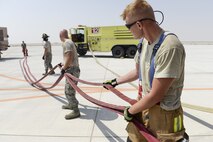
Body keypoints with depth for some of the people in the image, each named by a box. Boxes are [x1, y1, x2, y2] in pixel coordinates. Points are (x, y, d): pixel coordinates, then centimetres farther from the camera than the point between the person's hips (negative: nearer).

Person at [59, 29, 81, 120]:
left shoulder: (66, 43, -14)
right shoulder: (69, 42, 18)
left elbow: (69, 57, -25)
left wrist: (64, 68, -16)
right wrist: (64, 65, 36)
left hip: (72, 70, -10)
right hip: (72, 69, 10)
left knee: (69, 91, -6)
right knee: (68, 89, 23)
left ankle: (76, 111, 2)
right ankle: (71, 105, 39)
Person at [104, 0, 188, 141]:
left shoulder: (170, 47, -28)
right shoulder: (144, 41, -1)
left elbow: (155, 95, -25)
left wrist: (130, 111, -10)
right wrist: (116, 81, 26)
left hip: (163, 114, -7)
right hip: (143, 105, 7)